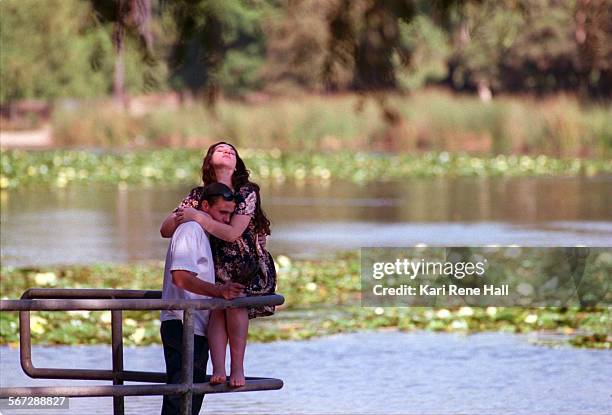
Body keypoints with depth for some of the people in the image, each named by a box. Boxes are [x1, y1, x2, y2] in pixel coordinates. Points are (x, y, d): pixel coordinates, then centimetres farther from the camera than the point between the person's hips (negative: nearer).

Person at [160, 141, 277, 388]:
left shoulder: (247, 192, -8)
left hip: (249, 266, -2)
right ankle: (218, 370, -36)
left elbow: (233, 233, -21)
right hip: (217, 267, 2)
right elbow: (165, 230, 0)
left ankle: (238, 368, -23)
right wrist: (180, 218, -20)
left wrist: (198, 218, -27)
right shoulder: (198, 196, 3)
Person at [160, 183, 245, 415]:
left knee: (194, 396, 12)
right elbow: (180, 277, -25)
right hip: (182, 325, -10)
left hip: (197, 328, 10)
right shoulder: (189, 230, -12)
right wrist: (219, 291, -32)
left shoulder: (203, 233, 19)